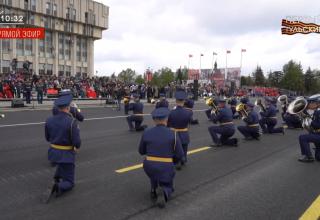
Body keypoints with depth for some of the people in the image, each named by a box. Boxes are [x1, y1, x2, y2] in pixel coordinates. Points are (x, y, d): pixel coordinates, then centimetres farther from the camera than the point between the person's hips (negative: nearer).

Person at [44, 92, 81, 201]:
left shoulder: (49, 120, -6)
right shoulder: (72, 121, -23)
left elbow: (47, 138, 7)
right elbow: (77, 142, -23)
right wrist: (77, 147, -1)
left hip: (53, 152, 6)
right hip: (67, 154, -6)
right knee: (69, 182, 8)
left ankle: (57, 178, 32)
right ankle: (60, 186, -19)